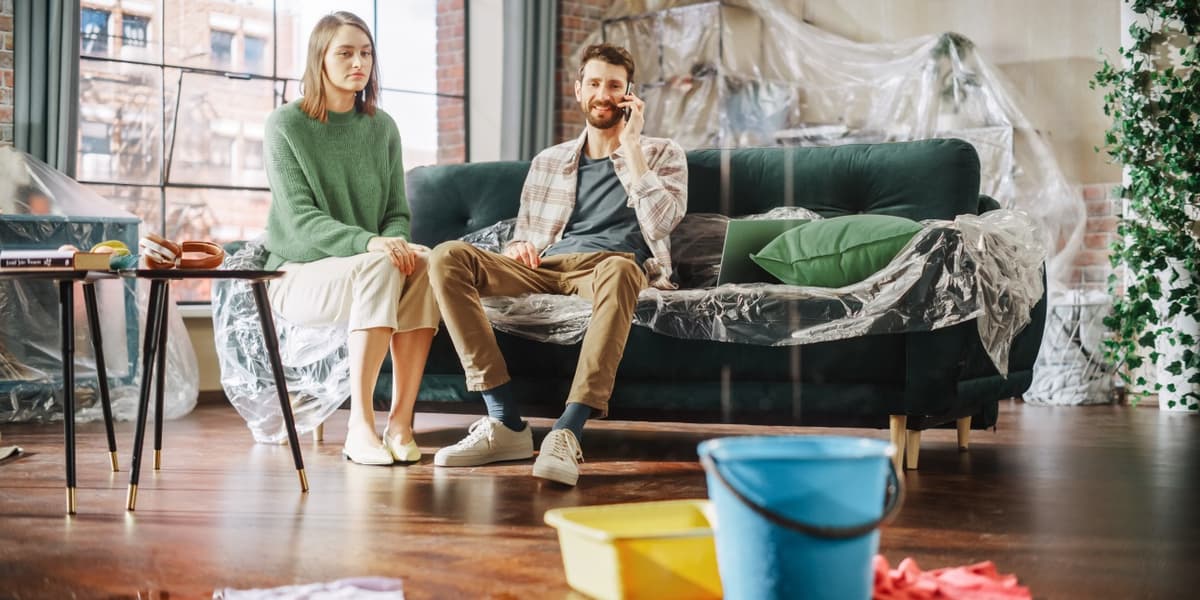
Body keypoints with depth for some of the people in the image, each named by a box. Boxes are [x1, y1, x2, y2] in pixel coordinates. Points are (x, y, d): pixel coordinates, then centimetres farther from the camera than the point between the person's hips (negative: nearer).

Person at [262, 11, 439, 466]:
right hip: (299, 275, -4)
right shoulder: (285, 125, -6)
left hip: (366, 268, 4)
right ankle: (360, 425, -33)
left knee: (426, 264, -29)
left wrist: (397, 241, -17)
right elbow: (298, 220, -15)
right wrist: (369, 243, -31)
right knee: (380, 267, -35)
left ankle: (401, 420, -30)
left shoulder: (382, 127, 8)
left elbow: (397, 211, 8)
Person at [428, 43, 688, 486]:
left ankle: (567, 434, -50)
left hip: (613, 263, -4)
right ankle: (506, 423, -30)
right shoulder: (547, 163, 26)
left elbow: (661, 222, -3)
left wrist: (631, 145, -3)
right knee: (448, 257, -23)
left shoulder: (661, 154, 16)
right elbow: (521, 235, 25)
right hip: (546, 267, 4)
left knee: (618, 270, -43)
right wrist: (519, 247, 0)